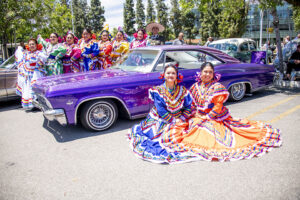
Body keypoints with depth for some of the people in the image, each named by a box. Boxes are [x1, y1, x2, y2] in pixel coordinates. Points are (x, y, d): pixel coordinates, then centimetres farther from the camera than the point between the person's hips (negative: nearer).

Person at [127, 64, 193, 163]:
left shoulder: (182, 90, 1)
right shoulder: (158, 90, -7)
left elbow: (188, 107, 4)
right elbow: (161, 110, -13)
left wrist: (181, 119, -10)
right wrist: (173, 120, -16)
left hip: (177, 121, 3)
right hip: (160, 120, -2)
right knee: (154, 134, -16)